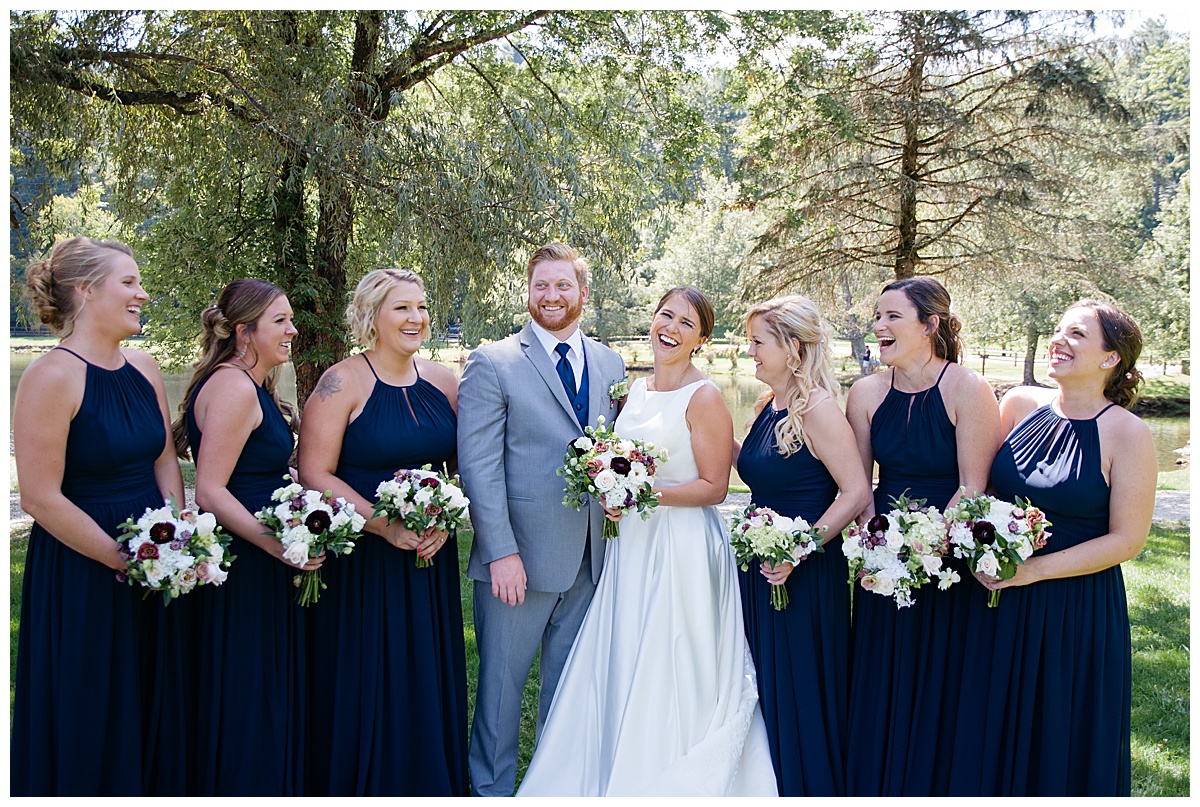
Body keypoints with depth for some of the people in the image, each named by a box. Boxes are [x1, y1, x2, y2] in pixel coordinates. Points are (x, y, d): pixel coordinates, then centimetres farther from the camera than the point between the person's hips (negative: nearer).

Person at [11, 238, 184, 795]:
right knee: (88, 713, 9)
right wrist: (126, 560, -16)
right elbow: (41, 498, -19)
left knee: (148, 701, 19)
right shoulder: (52, 377, -18)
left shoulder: (143, 368, 4)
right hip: (79, 572, -7)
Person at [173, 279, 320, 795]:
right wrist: (278, 544, -26)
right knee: (245, 700, 2)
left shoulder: (253, 387, 14)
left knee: (274, 696, 18)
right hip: (243, 568, -10)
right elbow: (210, 491, -22)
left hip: (264, 564, 10)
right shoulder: (233, 387, -18)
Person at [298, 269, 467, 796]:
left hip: (431, 559, 5)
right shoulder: (342, 384, -8)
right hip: (360, 562, -4)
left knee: (428, 684, 13)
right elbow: (315, 474, -13)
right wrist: (386, 526, -20)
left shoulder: (443, 382, 6)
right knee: (361, 687, 5)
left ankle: (429, 782, 31)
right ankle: (359, 785, 25)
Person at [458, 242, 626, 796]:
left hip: (591, 557, 5)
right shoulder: (492, 363, -6)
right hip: (519, 556, -4)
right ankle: (492, 788, 28)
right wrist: (501, 552, -17)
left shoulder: (610, 365, 9)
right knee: (503, 678, 9)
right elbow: (479, 467, -11)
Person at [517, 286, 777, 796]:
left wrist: (649, 493, -22)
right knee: (621, 670, 11)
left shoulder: (704, 398, -11)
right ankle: (622, 780, 26)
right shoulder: (636, 390, 11)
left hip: (683, 548, -7)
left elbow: (713, 487, -12)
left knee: (669, 674, 1)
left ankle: (669, 782, 18)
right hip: (632, 543, 7)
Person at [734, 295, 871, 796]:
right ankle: (772, 785, 36)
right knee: (766, 689, 19)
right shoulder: (767, 406, 7)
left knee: (801, 693, 6)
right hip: (761, 568, 8)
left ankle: (813, 789, 26)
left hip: (805, 576, -8)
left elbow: (856, 494, -20)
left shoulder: (817, 408, -18)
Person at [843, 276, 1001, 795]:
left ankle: (933, 787, 29)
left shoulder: (967, 390, -12)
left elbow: (973, 488, -15)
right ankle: (871, 788, 31)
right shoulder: (867, 393, 1)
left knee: (938, 691, 9)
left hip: (951, 560, -4)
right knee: (876, 692, 13)